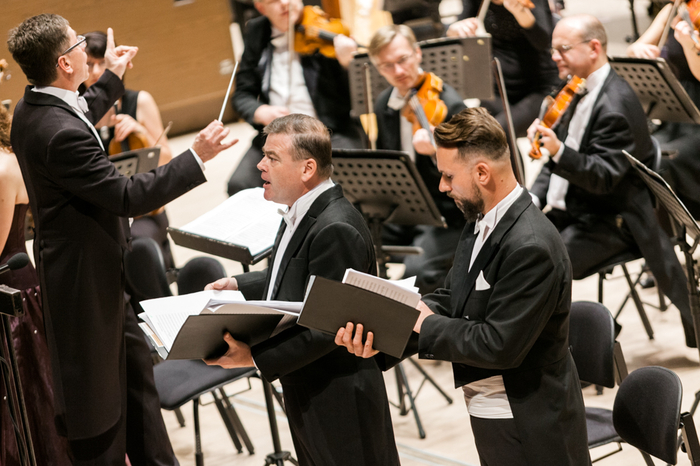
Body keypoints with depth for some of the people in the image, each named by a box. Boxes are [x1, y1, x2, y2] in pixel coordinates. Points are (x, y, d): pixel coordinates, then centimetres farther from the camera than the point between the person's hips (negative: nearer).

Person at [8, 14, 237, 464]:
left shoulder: (32, 109, 1)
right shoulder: (60, 132, -31)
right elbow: (127, 197, -28)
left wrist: (112, 79, 36)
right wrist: (197, 157, -25)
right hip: (86, 282, -11)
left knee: (137, 372, 21)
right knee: (100, 396, 3)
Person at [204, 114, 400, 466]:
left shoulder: (336, 229, -26)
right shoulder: (302, 215, 6)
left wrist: (256, 358, -28)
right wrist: (238, 286, 11)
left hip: (338, 402, -10)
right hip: (307, 394, 10)